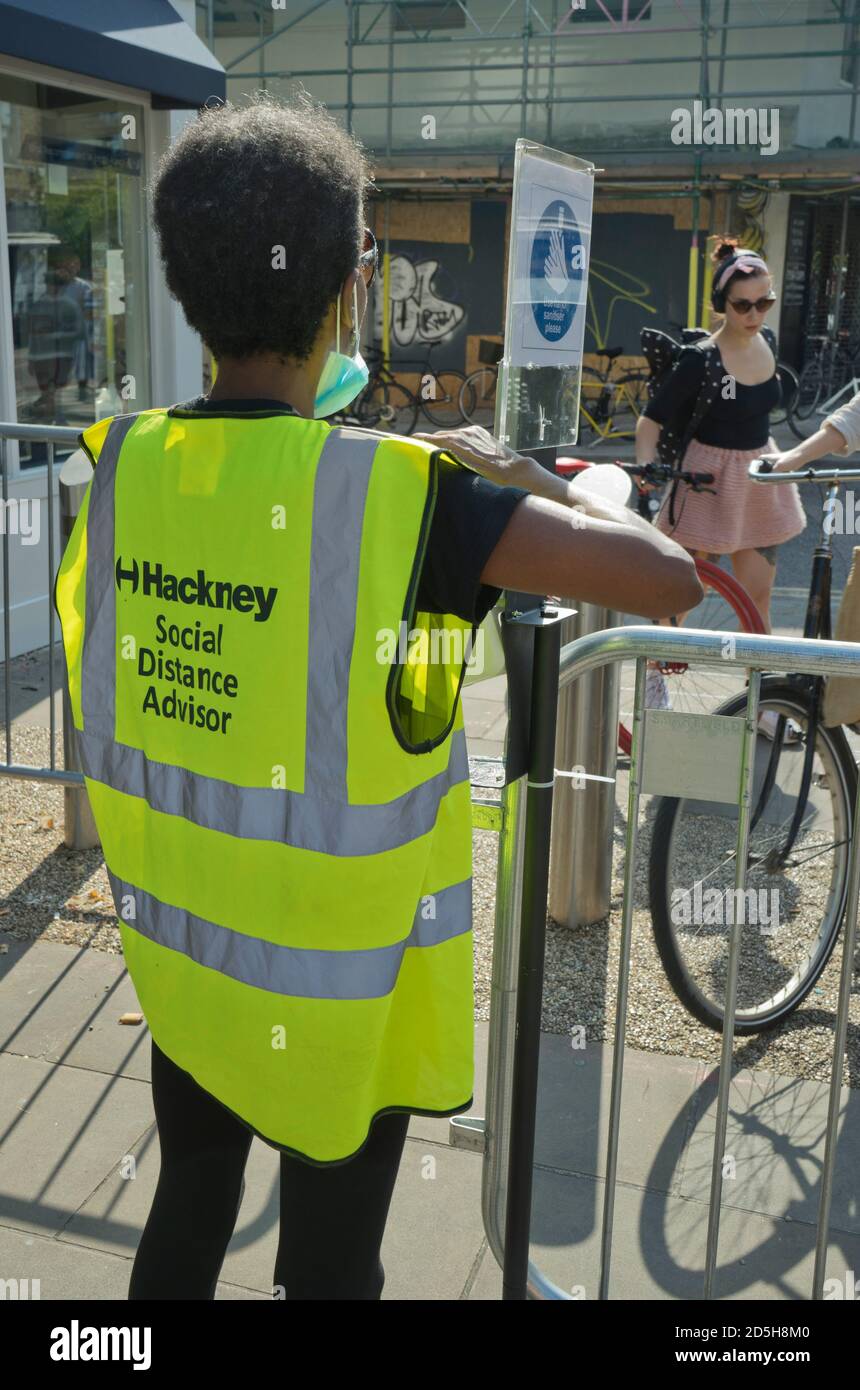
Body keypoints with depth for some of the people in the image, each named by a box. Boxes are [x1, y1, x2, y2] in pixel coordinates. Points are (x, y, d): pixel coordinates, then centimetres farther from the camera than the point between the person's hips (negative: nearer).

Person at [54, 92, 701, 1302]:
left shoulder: (124, 461, -8)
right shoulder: (394, 489, -25)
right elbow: (669, 579, -26)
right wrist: (521, 474, -9)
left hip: (177, 951, 5)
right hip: (335, 982, -5)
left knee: (188, 1211, 27)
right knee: (329, 1264, 17)